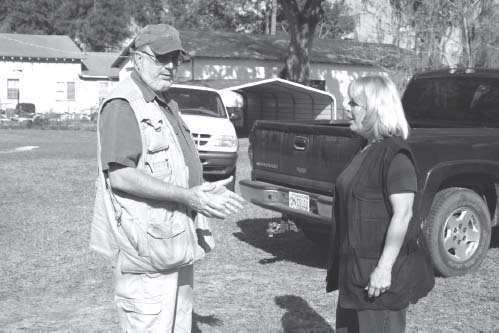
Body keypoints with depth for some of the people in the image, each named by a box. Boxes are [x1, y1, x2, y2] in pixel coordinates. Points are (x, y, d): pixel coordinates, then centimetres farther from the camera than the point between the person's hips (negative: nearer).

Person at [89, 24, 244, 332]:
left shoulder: (167, 106, 17)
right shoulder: (123, 105, -14)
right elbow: (120, 176, -24)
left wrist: (205, 192, 10)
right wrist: (188, 196, -26)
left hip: (177, 246, 10)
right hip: (147, 249, -10)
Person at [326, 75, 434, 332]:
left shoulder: (395, 154, -19)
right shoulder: (368, 150, 10)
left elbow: (403, 214, -23)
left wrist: (384, 267, -24)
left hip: (381, 267, -10)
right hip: (358, 265, 10)